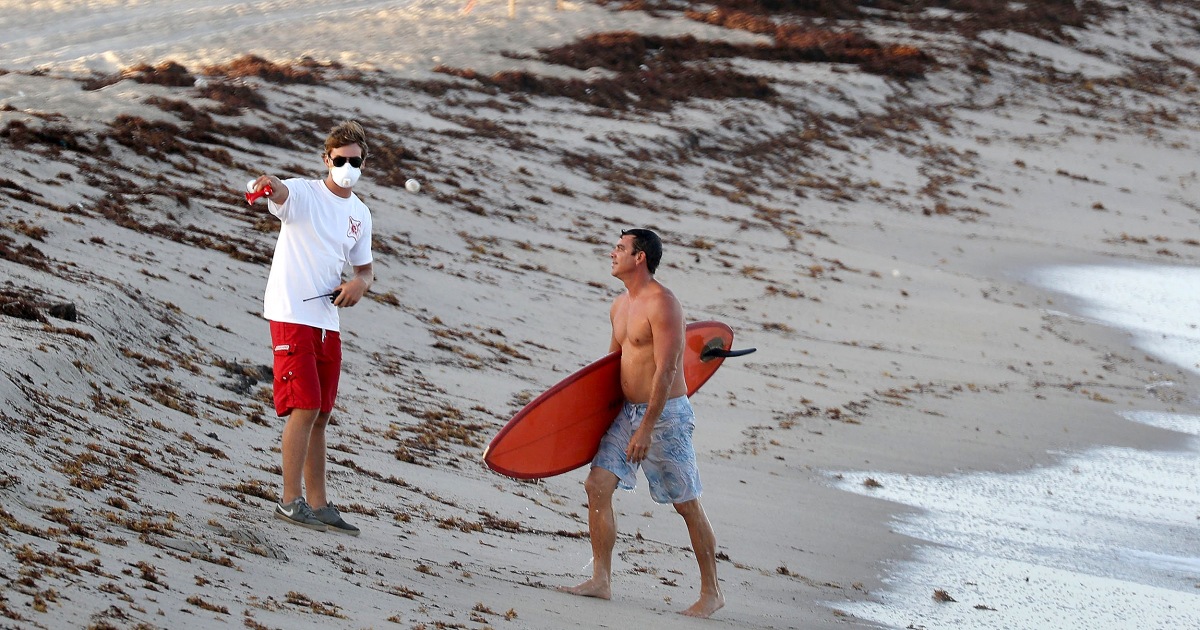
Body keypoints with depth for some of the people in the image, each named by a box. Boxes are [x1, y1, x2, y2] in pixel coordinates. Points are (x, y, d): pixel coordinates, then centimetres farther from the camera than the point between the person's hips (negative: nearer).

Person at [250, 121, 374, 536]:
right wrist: (269, 185, -56)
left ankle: (318, 505, 17)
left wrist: (360, 282, 0)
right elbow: (282, 193, -31)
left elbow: (364, 268, 25)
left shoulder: (360, 214, 13)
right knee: (304, 408, -13)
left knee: (321, 415, 10)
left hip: (328, 321, 7)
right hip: (291, 315, -7)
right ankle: (291, 501, -8)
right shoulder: (303, 194, -7)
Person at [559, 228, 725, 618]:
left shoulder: (662, 305, -18)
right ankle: (601, 581, 5)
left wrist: (646, 429, -24)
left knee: (688, 505, 0)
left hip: (665, 414, -9)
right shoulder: (620, 306, 11)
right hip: (628, 411, 9)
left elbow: (666, 371, -22)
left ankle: (711, 593, 10)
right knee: (597, 485, -1)